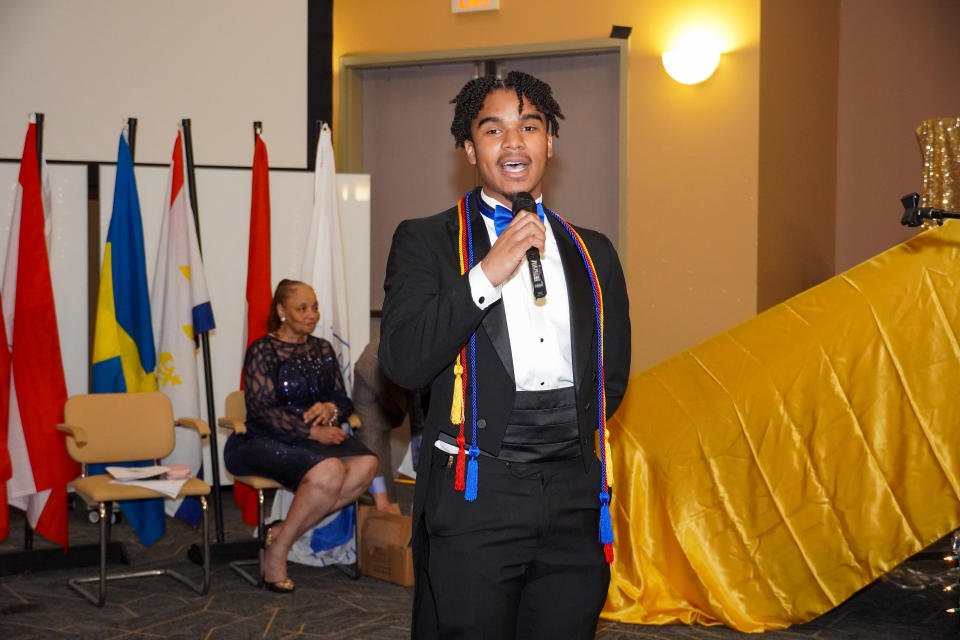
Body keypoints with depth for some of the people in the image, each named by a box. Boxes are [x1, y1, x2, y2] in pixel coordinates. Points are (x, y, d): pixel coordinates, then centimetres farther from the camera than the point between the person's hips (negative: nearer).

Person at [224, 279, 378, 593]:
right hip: (269, 441, -6)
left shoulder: (322, 349, 17)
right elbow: (263, 410, -11)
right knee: (329, 471, -35)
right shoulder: (263, 351, -1)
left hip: (319, 435, 6)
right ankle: (277, 552, -17)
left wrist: (331, 409, -8)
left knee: (365, 464, -26)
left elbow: (343, 399, 18)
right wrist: (312, 431, -20)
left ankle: (284, 530, -17)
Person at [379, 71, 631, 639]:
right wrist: (487, 274, -13)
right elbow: (402, 361, -9)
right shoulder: (426, 241, 5)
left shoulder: (593, 253, 16)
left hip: (574, 498, 4)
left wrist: (565, 439, 14)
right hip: (474, 502, -3)